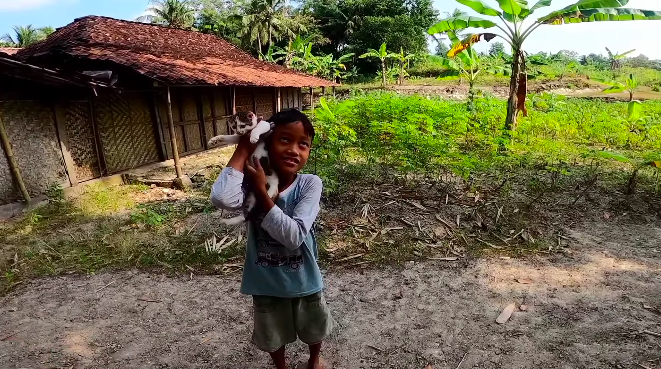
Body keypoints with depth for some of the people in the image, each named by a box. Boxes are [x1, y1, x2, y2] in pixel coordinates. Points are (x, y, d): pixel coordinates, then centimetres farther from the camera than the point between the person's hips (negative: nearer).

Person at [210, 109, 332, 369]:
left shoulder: (310, 184, -21)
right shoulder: (252, 180, -19)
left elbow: (293, 236, -32)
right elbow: (222, 199, -42)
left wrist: (261, 190, -31)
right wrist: (244, 148, -31)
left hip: (303, 281, 0)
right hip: (266, 283, 0)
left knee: (314, 330, 27)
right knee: (273, 337, 26)